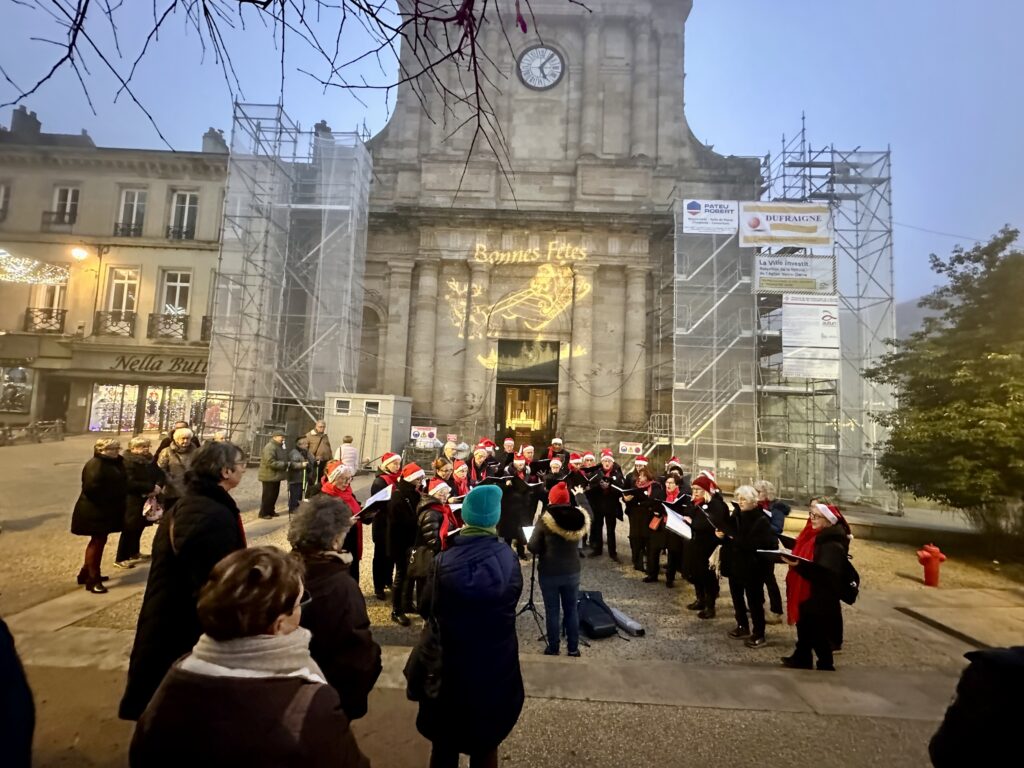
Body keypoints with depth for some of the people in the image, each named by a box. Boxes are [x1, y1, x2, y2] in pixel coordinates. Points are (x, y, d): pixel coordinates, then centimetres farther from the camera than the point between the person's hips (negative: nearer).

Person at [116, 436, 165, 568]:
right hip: (132, 501, -7)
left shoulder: (150, 460, 8)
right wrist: (151, 487, -21)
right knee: (129, 529, -1)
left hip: (146, 500, 7)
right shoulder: (128, 462, -14)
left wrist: (158, 486, -13)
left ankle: (133, 552, 33)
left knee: (139, 527, 17)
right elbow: (130, 483, -23)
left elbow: (160, 474, 8)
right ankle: (120, 558, 9)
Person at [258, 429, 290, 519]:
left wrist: (287, 463, 3)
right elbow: (271, 462, -29)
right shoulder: (269, 447, -21)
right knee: (268, 495, -1)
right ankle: (263, 513, 11)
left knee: (274, 494, 15)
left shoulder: (279, 447, 12)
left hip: (276, 475, 10)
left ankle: (270, 511, 27)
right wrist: (285, 464, -25)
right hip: (269, 476, -10)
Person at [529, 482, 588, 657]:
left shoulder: (545, 520, -19)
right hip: (572, 572, 4)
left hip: (549, 573, -3)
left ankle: (553, 648, 23)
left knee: (552, 611, 11)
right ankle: (573, 648, 27)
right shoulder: (580, 517, -7)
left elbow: (533, 547, -13)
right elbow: (588, 514, 18)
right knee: (571, 610, 17)